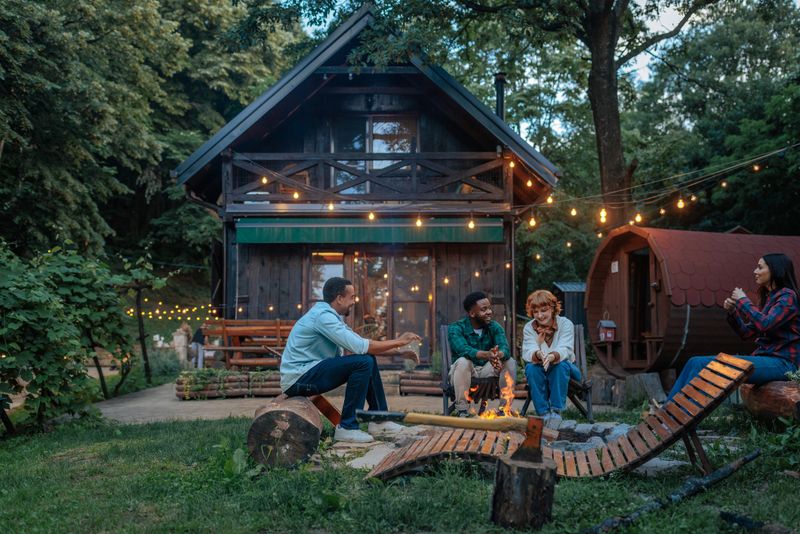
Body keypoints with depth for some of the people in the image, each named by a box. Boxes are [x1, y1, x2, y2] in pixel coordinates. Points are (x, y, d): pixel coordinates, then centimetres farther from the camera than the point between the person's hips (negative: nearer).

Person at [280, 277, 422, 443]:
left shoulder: (331, 316, 12)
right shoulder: (323, 316, -19)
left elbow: (361, 344, 16)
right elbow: (360, 346, -24)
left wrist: (397, 351, 9)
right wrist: (398, 341, -14)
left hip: (309, 372, 10)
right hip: (298, 379, -10)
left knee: (369, 359, 10)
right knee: (363, 362, -21)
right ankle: (347, 427, -15)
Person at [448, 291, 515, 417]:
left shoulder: (494, 327, -3)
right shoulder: (455, 329, -15)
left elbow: (505, 349, -21)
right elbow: (464, 350, -35)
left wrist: (498, 355, -47)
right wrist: (487, 355, -53)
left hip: (487, 371, 4)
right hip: (464, 373, -4)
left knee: (510, 362, -18)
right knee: (463, 361, -34)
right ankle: (461, 411, -29)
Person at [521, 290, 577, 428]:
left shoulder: (565, 324, -11)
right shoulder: (529, 328, -6)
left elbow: (565, 350, -28)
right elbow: (528, 353, -23)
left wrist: (552, 356, -53)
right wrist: (538, 355, -49)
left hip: (564, 370, -1)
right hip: (540, 372, 2)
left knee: (561, 365, -35)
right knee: (531, 368, -31)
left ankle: (556, 410, -29)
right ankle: (543, 413, -27)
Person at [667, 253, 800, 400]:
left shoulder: (787, 296, -6)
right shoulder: (768, 298, 21)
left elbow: (764, 324, -23)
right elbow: (746, 333, 21)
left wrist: (743, 301, -9)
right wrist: (732, 311, 4)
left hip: (781, 363, -9)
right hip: (764, 359, 9)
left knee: (702, 365, -24)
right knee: (696, 362, -8)